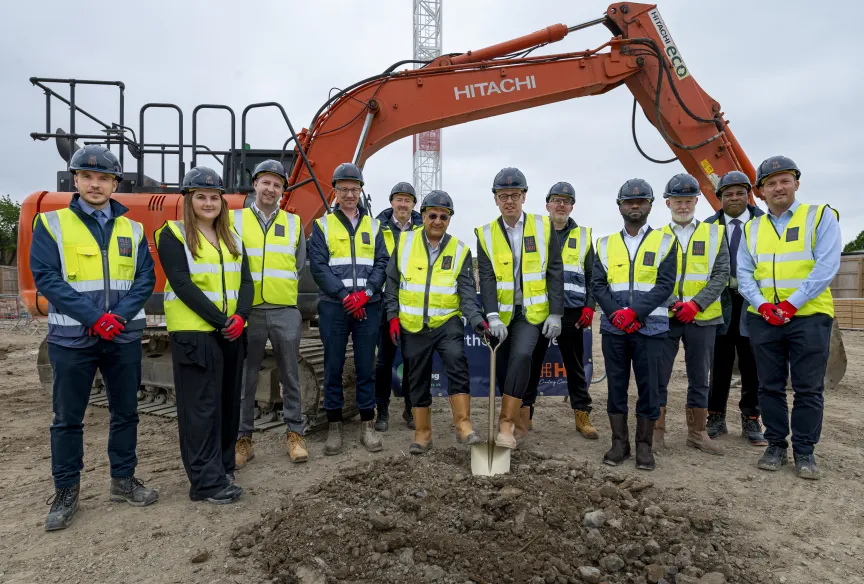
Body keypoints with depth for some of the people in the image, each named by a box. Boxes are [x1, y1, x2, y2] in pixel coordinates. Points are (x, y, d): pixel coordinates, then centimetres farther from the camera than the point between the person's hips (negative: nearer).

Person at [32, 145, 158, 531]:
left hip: (124, 337, 3)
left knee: (126, 411, 11)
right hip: (72, 338, -2)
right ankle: (66, 492, 22)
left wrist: (120, 316, -14)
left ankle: (123, 480, 26)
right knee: (68, 418, 7)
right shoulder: (52, 224, 0)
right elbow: (46, 277, -9)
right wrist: (94, 317, -18)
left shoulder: (132, 229, 7)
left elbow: (145, 279, 1)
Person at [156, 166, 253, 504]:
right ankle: (206, 480, 5)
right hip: (194, 332, -6)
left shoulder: (231, 238, 14)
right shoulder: (173, 235, -2)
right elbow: (182, 285, -13)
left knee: (228, 401, 12)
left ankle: (222, 465, 26)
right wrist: (220, 320, -19)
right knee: (201, 406, -2)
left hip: (231, 333, 6)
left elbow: (246, 282, 6)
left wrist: (240, 316, -13)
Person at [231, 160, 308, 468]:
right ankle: (243, 439, 19)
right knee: (245, 378, 7)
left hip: (286, 311, 1)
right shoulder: (234, 220, 5)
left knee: (290, 375, 8)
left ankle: (295, 434, 20)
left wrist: (283, 291, 5)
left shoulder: (294, 223, 9)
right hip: (248, 311, -1)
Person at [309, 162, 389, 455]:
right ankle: (334, 427, 15)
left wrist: (365, 293, -11)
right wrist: (345, 296, -13)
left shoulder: (373, 226, 12)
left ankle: (367, 425, 16)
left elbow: (382, 263, 5)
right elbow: (318, 266, -4)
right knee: (333, 367, 4)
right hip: (333, 306, -1)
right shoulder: (322, 225, 6)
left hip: (368, 306, 2)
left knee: (366, 366, 6)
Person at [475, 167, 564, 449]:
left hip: (532, 311, -2)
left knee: (521, 355, -23)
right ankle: (516, 413, 30)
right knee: (503, 366, 7)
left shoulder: (543, 227, -1)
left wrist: (555, 314, -5)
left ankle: (506, 422, -16)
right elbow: (486, 278, -9)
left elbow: (555, 273, 0)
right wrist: (492, 316, -21)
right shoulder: (486, 234, 0)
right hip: (502, 313, 2)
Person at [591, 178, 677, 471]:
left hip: (650, 327, -2)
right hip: (613, 328, 2)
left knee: (649, 386, 3)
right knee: (616, 385, 7)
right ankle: (619, 442, 19)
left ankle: (644, 445, 16)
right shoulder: (605, 244, 10)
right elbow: (597, 284, 3)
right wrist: (616, 314, -12)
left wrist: (635, 312, -16)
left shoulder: (665, 242, 4)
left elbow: (665, 284, -5)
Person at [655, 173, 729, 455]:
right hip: (664, 317, -1)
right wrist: (673, 303, -16)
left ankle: (697, 433, 22)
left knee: (699, 379, 10)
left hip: (702, 318, 1)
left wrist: (696, 304, -13)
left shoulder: (715, 233, 7)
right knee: (658, 376, 2)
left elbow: (721, 274, 0)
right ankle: (657, 431, 14)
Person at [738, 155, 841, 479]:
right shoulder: (751, 228, 12)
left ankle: (805, 450, 15)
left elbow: (826, 267, -10)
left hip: (809, 317, -3)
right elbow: (744, 274, 6)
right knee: (770, 386, 9)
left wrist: (791, 303, -17)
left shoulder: (821, 216, 1)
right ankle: (776, 444, 20)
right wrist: (762, 305, -10)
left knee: (808, 388, 3)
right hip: (763, 319, 3)